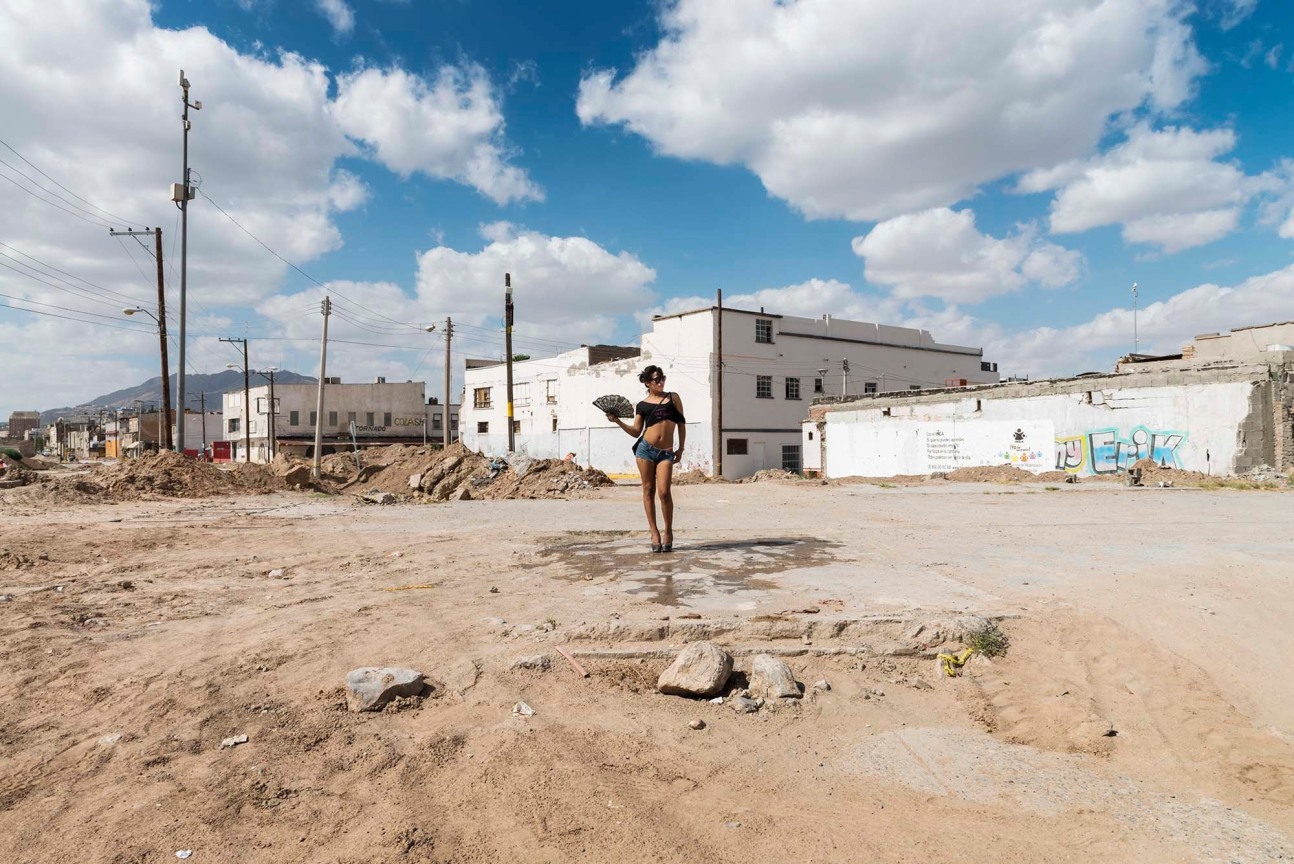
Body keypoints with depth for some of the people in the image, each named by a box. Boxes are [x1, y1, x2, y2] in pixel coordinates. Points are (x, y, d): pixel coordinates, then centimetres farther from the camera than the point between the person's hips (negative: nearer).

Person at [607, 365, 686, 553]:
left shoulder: (673, 397, 11)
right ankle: (654, 532, 13)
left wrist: (681, 448, 9)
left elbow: (681, 423, 13)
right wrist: (617, 421, -5)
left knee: (664, 492, -10)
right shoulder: (642, 405, 9)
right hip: (645, 449, 1)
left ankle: (668, 531, 6)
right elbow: (636, 432, 7)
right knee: (648, 490, 3)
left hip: (666, 452, 0)